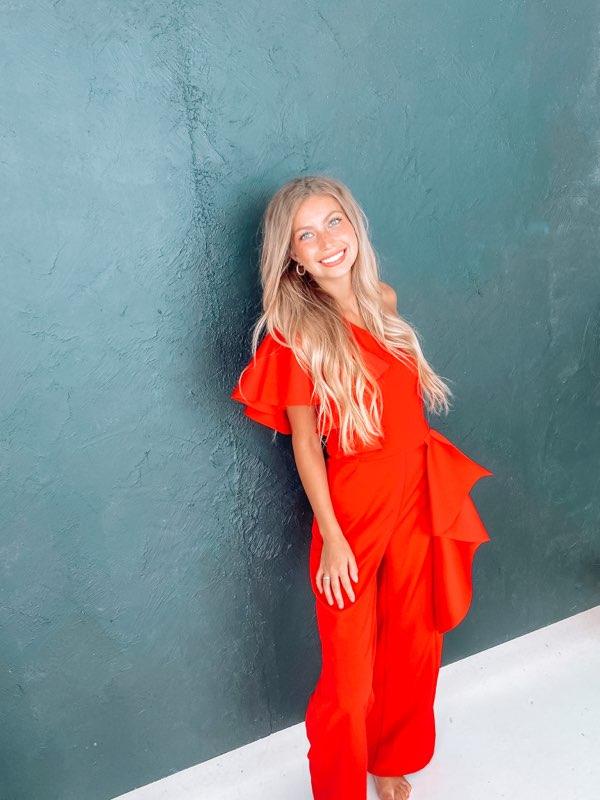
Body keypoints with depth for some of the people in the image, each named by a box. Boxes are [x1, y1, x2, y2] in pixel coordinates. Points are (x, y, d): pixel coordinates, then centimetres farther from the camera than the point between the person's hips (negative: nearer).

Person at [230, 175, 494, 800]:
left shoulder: (383, 302, 2)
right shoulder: (295, 331, -14)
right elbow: (303, 442, -11)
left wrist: (442, 489, 10)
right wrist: (332, 537, -12)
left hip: (419, 492, 6)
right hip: (354, 505, -5)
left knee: (415, 644, 21)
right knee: (351, 672, 8)